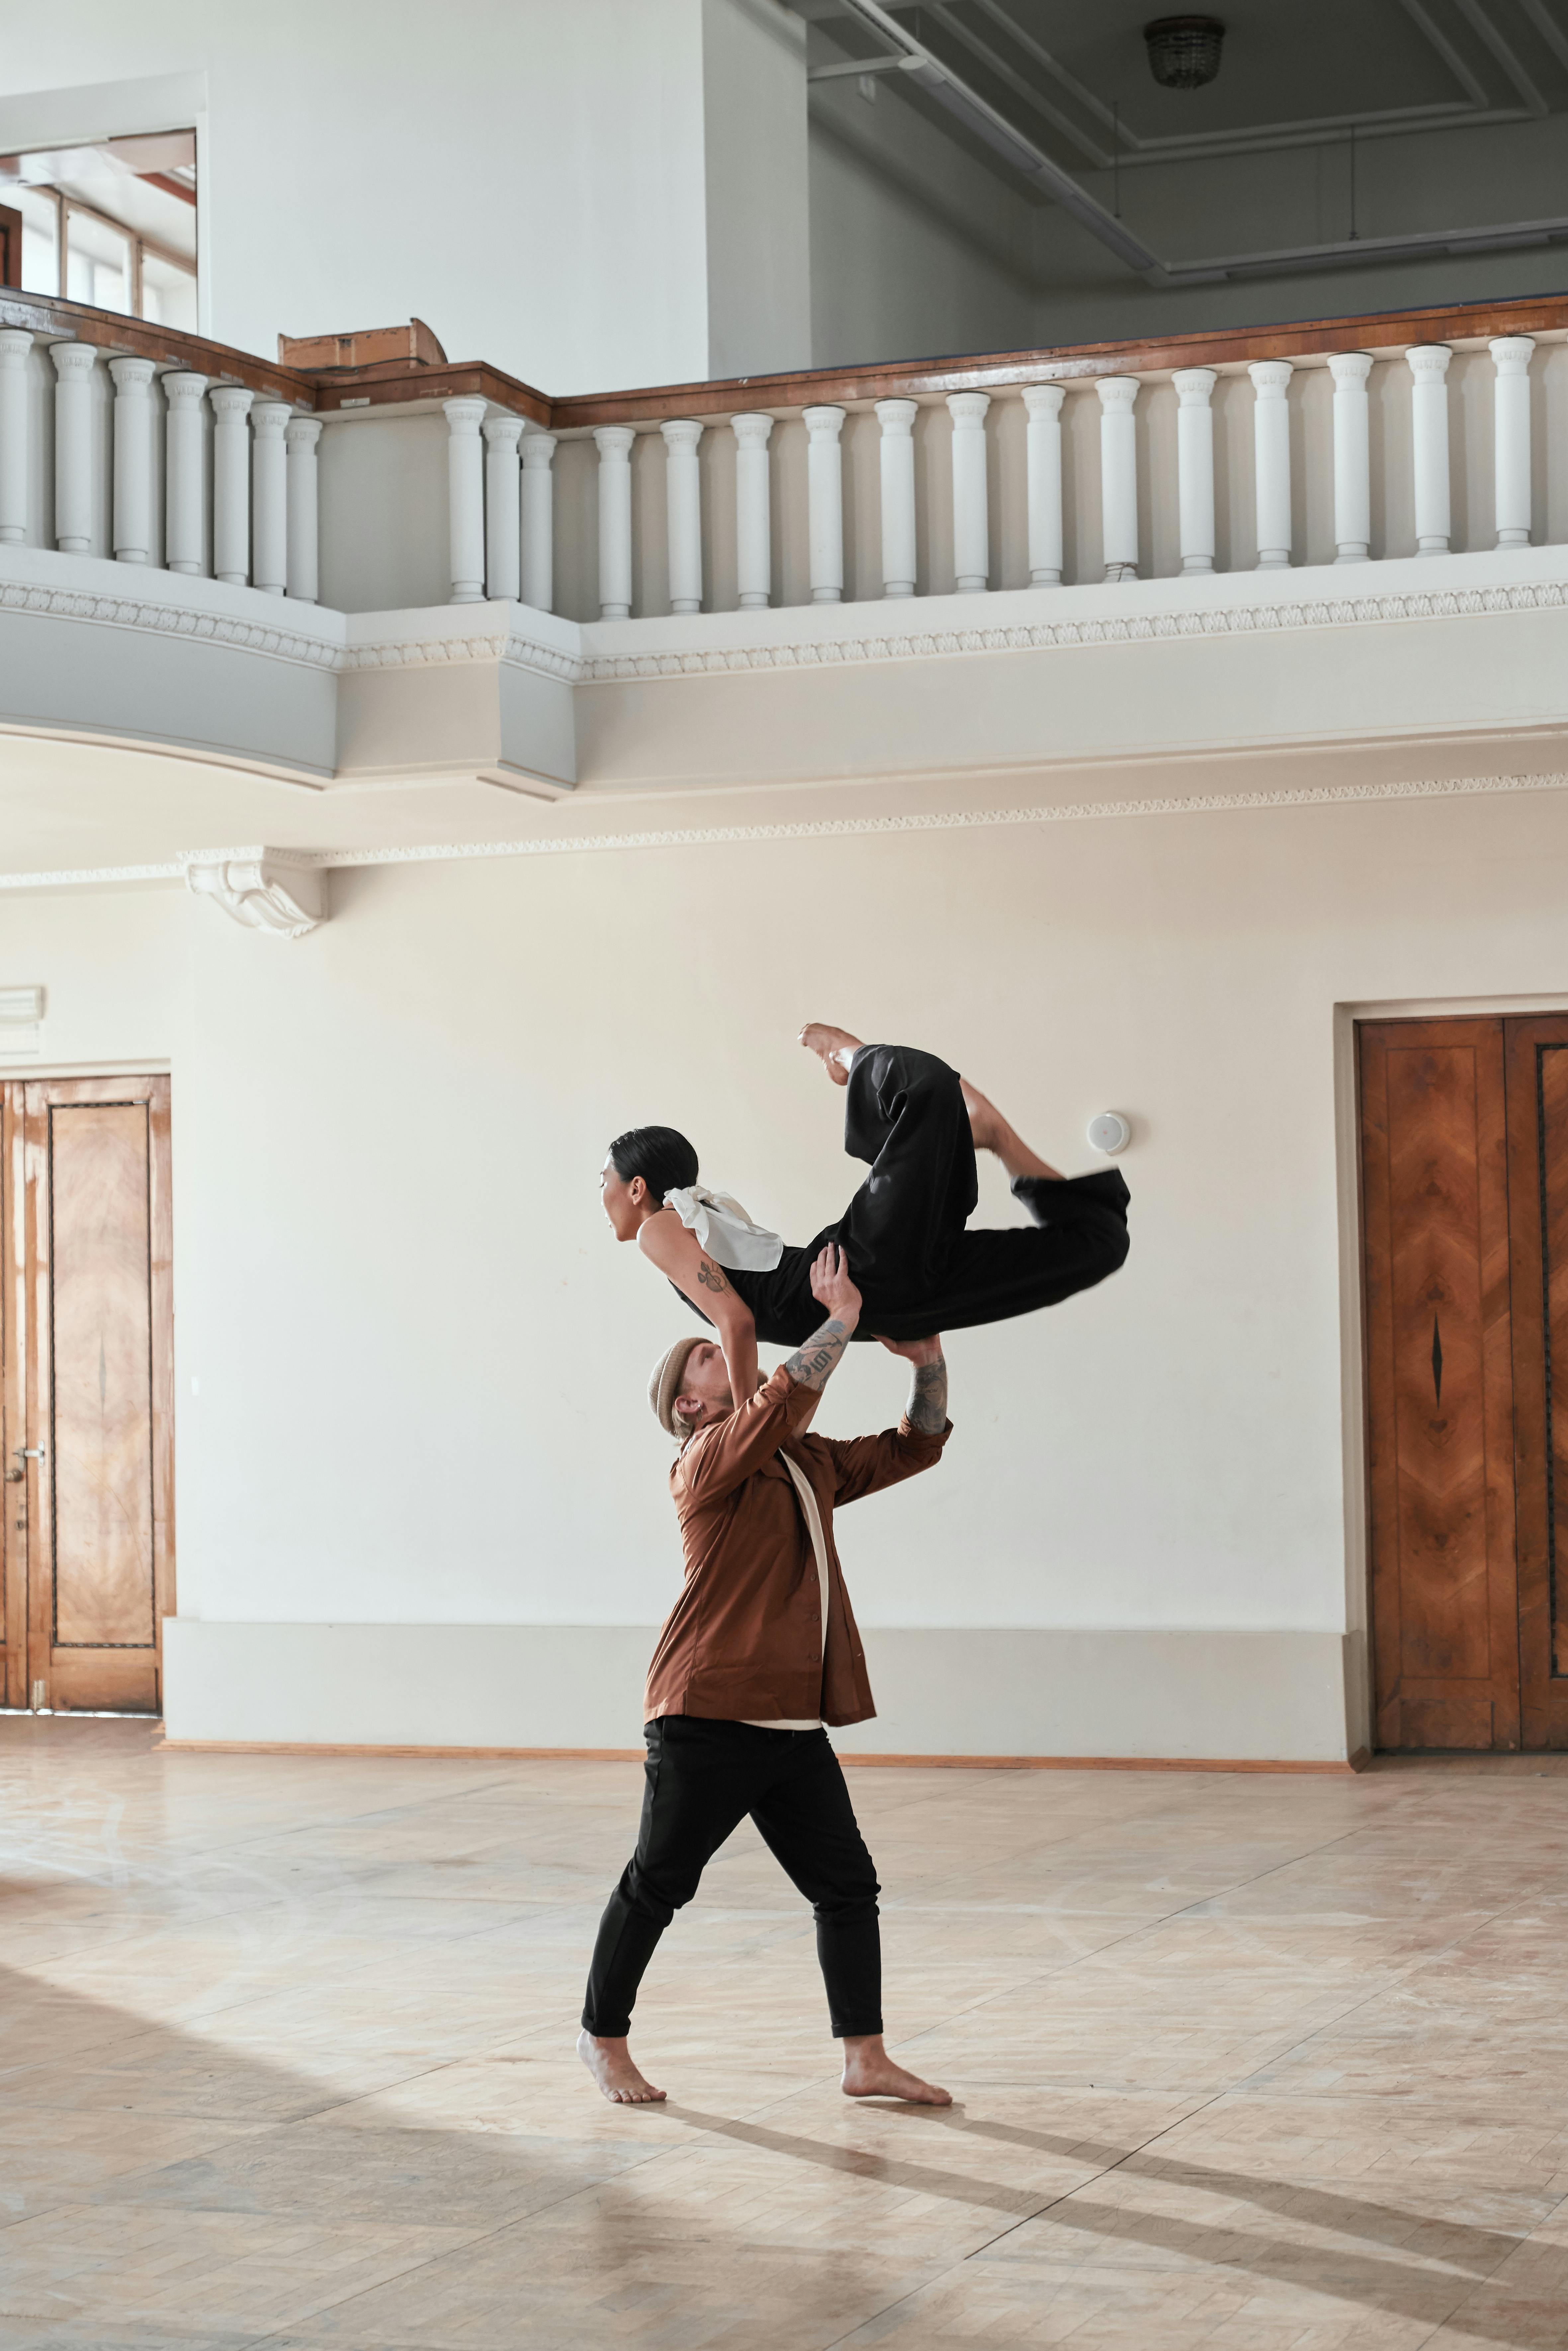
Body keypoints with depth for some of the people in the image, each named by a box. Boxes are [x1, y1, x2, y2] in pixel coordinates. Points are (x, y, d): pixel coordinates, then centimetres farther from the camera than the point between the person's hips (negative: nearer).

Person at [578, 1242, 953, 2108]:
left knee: (847, 1887, 4)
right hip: (707, 1719, -7)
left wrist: (927, 1361, 7)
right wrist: (841, 1318, -20)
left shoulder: (810, 1463, 18)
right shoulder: (709, 1460, -7)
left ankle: (865, 2060, 10)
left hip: (793, 1726, 7)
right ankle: (604, 2037, 21)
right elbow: (783, 1401, -26)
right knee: (657, 1884, 4)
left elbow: (914, 1445, 22)